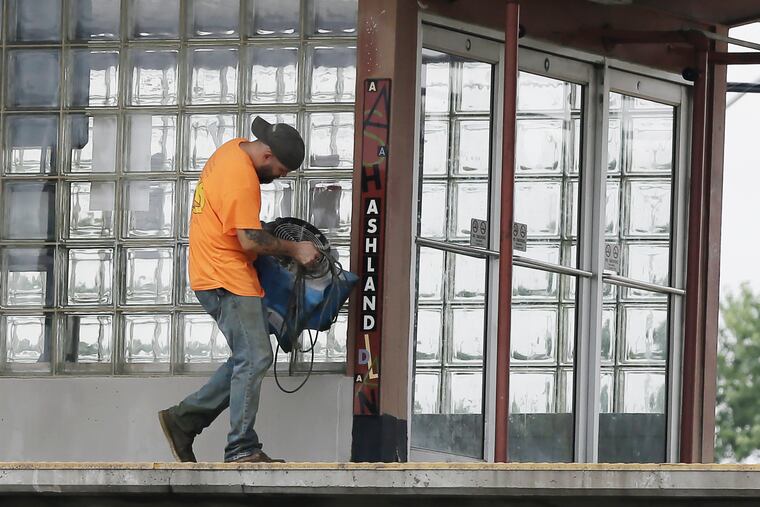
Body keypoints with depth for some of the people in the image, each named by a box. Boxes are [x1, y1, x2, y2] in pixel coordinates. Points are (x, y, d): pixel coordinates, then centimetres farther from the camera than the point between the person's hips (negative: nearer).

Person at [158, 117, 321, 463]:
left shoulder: (234, 150, 11)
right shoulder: (242, 180, -22)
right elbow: (251, 241, -22)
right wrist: (294, 250, -10)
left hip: (217, 276, 10)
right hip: (226, 280, -10)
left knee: (249, 359, 11)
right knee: (254, 360, -9)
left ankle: (184, 419, 12)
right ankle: (242, 449, -8)